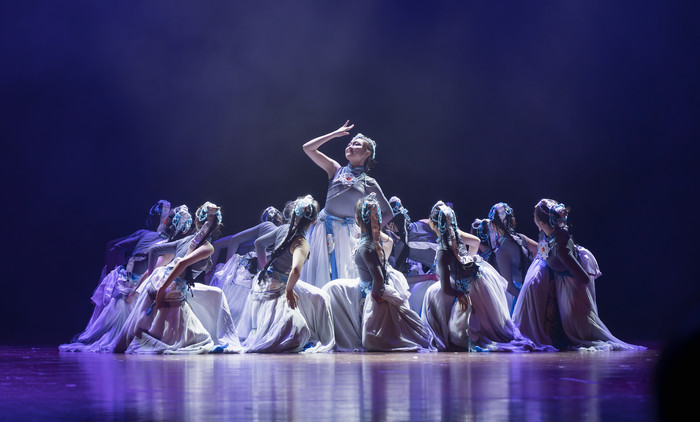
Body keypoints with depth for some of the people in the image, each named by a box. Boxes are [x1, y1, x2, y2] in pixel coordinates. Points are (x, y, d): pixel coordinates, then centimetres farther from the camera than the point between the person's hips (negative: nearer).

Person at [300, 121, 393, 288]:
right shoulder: (337, 170, 10)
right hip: (323, 229, 2)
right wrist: (334, 134, 8)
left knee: (344, 277, -2)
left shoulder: (368, 183, 5)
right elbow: (308, 148, 7)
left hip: (347, 234, -2)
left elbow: (387, 213, 8)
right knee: (317, 275, -1)